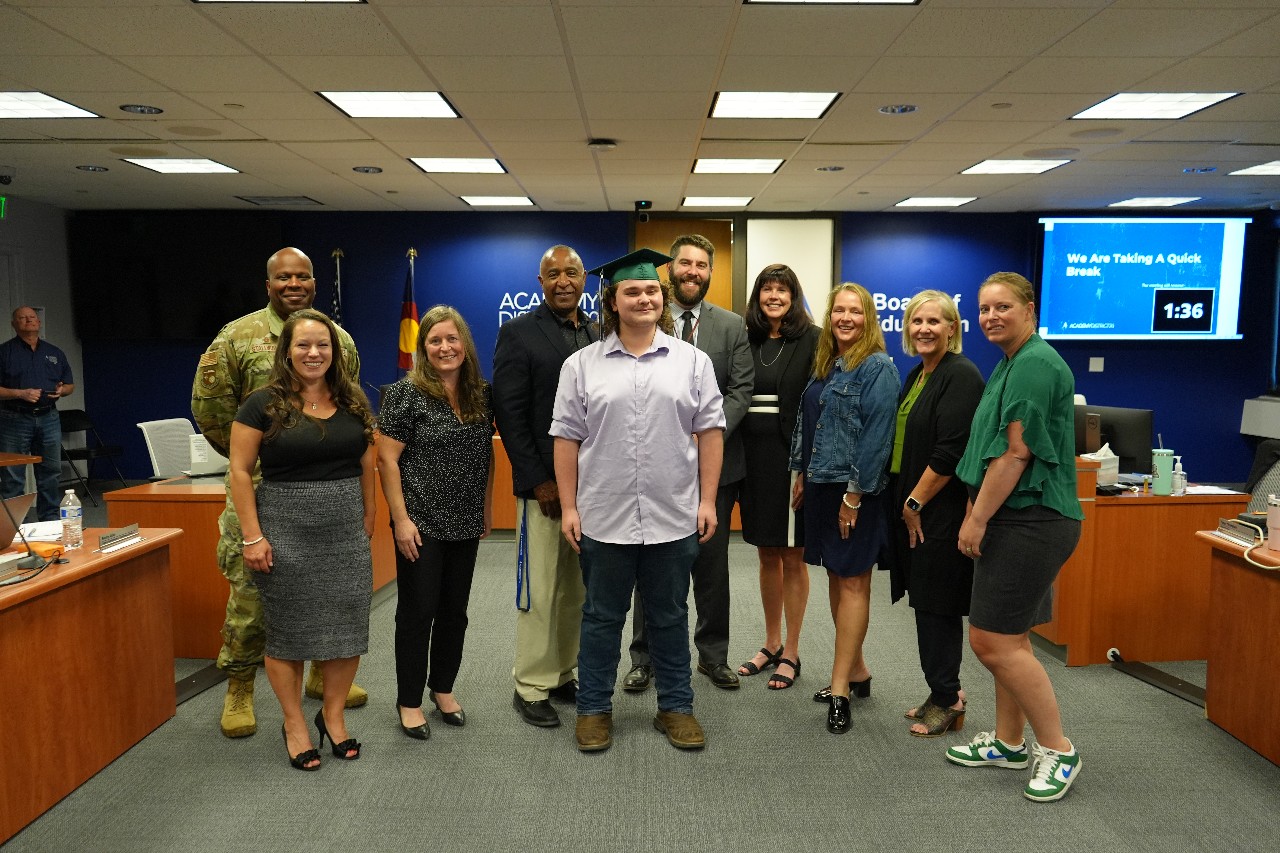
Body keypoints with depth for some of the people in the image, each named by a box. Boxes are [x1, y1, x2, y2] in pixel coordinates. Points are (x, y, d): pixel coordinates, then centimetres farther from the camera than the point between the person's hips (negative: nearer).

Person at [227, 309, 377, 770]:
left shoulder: (352, 402, 7)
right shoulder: (263, 404, -6)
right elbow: (240, 472, -6)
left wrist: (368, 518, 8)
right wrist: (253, 536, -10)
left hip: (346, 533, 4)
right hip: (286, 532, -3)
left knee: (346, 626, 7)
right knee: (288, 629, 7)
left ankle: (333, 715, 27)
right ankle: (294, 724, 25)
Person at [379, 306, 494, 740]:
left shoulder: (480, 394, 6)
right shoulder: (406, 393, -10)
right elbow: (387, 459, -12)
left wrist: (487, 509, 11)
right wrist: (401, 519, -15)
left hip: (466, 524, 5)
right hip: (421, 524, -5)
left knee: (455, 610, 14)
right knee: (418, 611, 4)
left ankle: (443, 688, 32)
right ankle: (409, 701, 20)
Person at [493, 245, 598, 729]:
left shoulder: (599, 336, 11)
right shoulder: (519, 334, -3)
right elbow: (509, 414, -9)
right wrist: (540, 480, -13)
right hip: (544, 484, -5)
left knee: (579, 588, 11)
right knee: (539, 590, 3)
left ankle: (563, 675, 25)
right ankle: (531, 687, 17)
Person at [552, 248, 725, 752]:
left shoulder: (692, 361, 4)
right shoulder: (582, 365, 2)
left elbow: (710, 432, 3)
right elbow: (567, 438, 1)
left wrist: (707, 500, -2)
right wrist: (568, 507, -2)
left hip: (674, 517, 1)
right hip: (603, 518, 0)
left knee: (670, 616, 13)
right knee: (602, 616, 12)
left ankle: (676, 707, 29)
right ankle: (594, 709, 27)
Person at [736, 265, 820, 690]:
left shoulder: (811, 339, -4)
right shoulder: (747, 340, 9)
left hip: (793, 458, -4)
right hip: (754, 457, 5)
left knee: (792, 557, 5)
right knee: (767, 556, 15)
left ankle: (791, 652, 19)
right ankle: (771, 644, 29)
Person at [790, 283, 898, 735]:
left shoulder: (878, 367, -10)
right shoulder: (824, 365, 13)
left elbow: (877, 435, -16)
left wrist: (855, 495, -18)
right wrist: (801, 474, 13)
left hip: (855, 489, -8)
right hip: (821, 485, 8)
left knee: (852, 582, -2)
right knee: (836, 577, 13)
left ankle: (841, 688, 4)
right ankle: (855, 671, 26)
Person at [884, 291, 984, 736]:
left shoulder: (961, 375, -13)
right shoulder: (917, 375, 15)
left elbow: (949, 453, -20)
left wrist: (916, 503, -14)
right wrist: (905, 505, 13)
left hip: (941, 512, -9)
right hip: (912, 508, 9)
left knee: (937, 605, -1)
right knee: (927, 603, 14)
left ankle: (946, 699, 13)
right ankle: (942, 693, 26)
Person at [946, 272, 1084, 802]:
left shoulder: (1034, 363, -16)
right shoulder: (1012, 362, 16)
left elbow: (1016, 452, -21)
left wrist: (977, 519, -16)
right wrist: (978, 511, 15)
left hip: (1030, 521, -10)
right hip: (1016, 519, 10)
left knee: (992, 640, -6)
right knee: (1008, 636, 16)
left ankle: (1058, 750, 9)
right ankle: (1008, 743, 29)